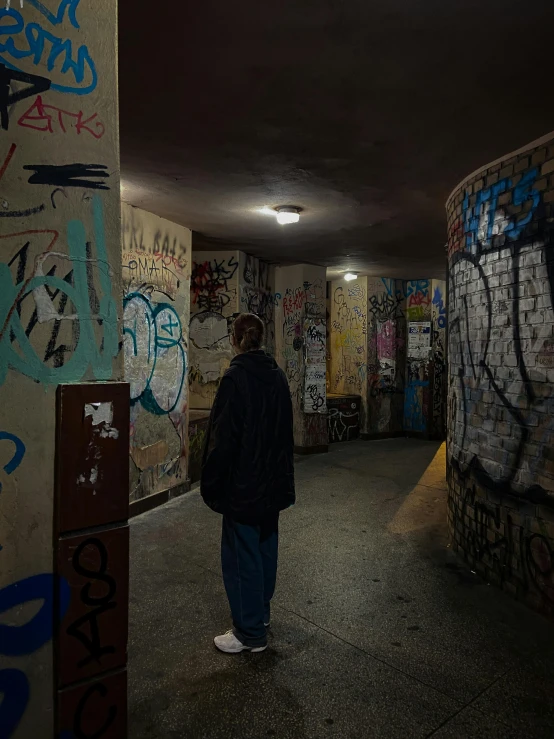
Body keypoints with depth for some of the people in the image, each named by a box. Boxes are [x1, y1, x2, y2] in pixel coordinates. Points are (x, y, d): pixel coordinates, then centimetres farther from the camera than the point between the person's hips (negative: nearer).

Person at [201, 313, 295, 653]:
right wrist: (280, 473, 18)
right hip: (273, 480, 8)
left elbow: (223, 437, -19)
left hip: (243, 481, -8)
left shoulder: (236, 377, -19)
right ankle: (261, 612, 38)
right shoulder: (277, 375, 3)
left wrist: (212, 483, -9)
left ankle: (250, 632, 17)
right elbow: (285, 429, 9)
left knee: (242, 553, 5)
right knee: (266, 545, 20)